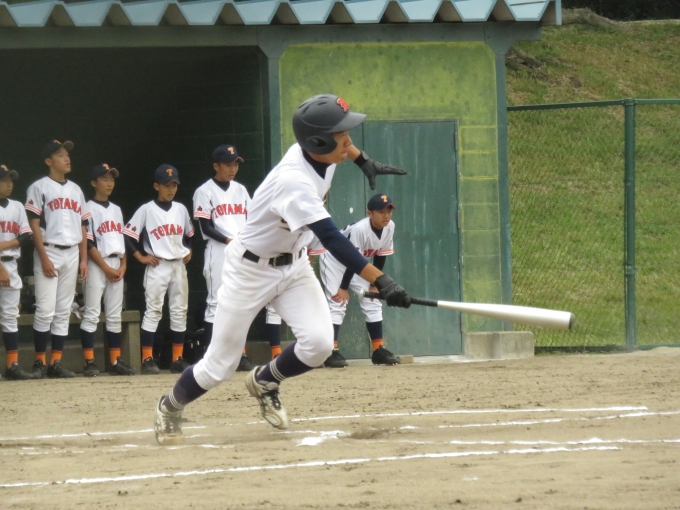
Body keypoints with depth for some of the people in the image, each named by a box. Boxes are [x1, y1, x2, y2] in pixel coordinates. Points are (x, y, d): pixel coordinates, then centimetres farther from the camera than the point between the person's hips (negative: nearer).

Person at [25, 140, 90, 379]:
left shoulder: (75, 190, 15)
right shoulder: (39, 188, -3)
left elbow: (82, 226, 16)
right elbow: (34, 224, -8)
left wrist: (83, 259, 8)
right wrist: (44, 258, -16)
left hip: (72, 254, 6)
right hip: (49, 252, -6)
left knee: (64, 311, 5)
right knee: (45, 311, -10)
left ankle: (56, 362, 7)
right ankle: (40, 362, -4)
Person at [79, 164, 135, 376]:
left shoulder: (116, 210, 16)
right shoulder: (89, 209, -5)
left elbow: (122, 239, 16)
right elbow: (88, 244, -11)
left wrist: (123, 265, 2)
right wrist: (106, 268, -14)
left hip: (117, 265, 7)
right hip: (96, 265, -7)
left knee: (115, 315, 7)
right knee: (91, 314, -9)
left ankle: (116, 361, 8)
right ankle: (89, 362, -11)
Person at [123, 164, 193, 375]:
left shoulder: (181, 209, 11)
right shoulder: (147, 210, -4)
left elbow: (189, 234, 27)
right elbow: (128, 235, -6)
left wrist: (189, 251, 12)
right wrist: (141, 257, -9)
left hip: (179, 265, 5)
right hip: (157, 266, -5)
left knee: (180, 311, 6)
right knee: (153, 311, -9)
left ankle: (178, 359, 11)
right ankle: (147, 359, -10)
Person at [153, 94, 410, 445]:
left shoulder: (320, 152, -13)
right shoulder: (294, 181, -37)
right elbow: (331, 239, -45)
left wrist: (362, 160, 28)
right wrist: (380, 281, -50)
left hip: (294, 264, 7)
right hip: (251, 269, -7)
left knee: (318, 343, -15)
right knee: (219, 367, 1)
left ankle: (265, 381, 15)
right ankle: (170, 407, 31)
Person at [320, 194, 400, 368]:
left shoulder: (389, 227, -15)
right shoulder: (360, 229, -36)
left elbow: (380, 256, -4)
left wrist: (375, 284, -2)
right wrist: (343, 288, -26)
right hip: (334, 259, -7)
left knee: (373, 302, 3)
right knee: (338, 302, -18)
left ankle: (378, 350, 8)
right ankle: (331, 352, -21)